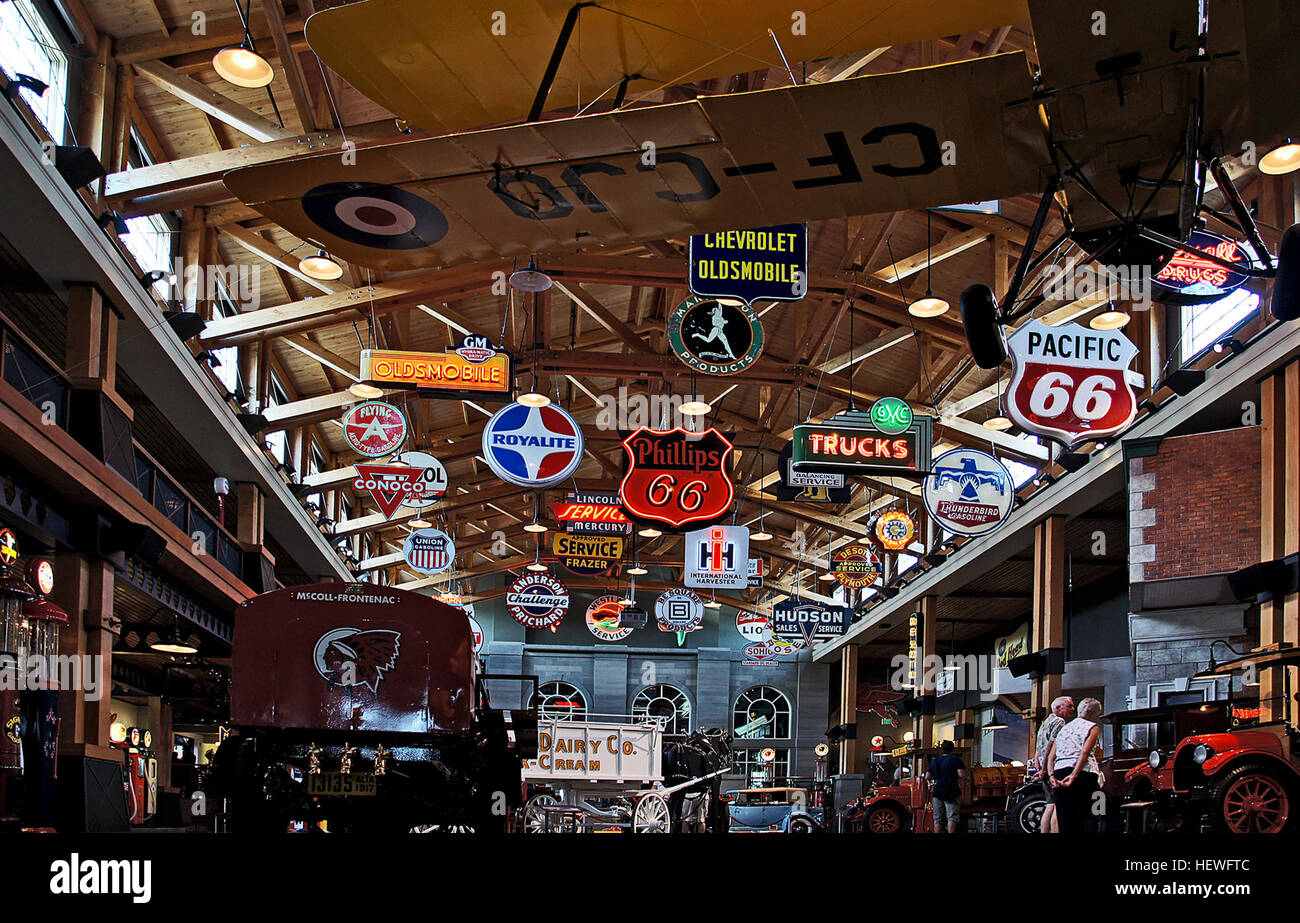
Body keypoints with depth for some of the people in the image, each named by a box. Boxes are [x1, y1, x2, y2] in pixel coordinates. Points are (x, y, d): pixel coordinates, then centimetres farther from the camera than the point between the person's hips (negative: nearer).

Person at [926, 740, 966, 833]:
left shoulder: (934, 760, 11)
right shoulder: (956, 759, -3)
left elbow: (927, 777, 11)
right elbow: (962, 775, -13)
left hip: (937, 791, 4)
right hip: (952, 792, -4)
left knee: (938, 818, 9)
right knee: (952, 817, -7)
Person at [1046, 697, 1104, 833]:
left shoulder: (1064, 729, 24)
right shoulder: (1093, 727, 5)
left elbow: (1051, 756, 13)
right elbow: (1085, 752, -12)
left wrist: (1052, 775, 2)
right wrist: (1074, 775, -18)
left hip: (1059, 772, 5)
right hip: (1083, 774, -5)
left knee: (1064, 820, 6)